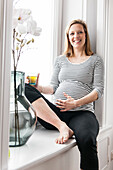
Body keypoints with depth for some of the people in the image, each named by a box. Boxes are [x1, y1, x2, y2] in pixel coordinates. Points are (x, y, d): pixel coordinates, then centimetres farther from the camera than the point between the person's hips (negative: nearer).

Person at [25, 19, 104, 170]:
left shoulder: (95, 60, 14)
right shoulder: (61, 59, 22)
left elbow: (99, 90, 4)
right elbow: (54, 87, 18)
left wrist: (76, 103, -13)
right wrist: (39, 88, -5)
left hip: (82, 112, -3)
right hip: (55, 111, 3)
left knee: (87, 140, -38)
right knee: (26, 89, -21)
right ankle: (62, 126, -31)